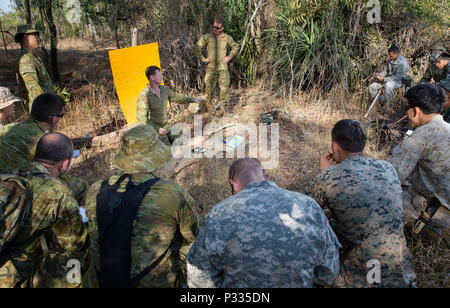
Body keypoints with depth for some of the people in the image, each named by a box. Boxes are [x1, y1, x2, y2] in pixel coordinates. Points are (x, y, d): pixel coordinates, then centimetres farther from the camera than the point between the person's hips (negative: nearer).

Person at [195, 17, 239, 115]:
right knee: (210, 89, -1)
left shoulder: (227, 38, 6)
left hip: (223, 67, 2)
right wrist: (202, 59, -4)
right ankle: (210, 109, 14)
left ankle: (222, 107, 15)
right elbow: (197, 48, 0)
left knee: (224, 88, 0)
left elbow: (236, 47, 21)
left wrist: (229, 57, 10)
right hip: (210, 67, -1)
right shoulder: (206, 37, -1)